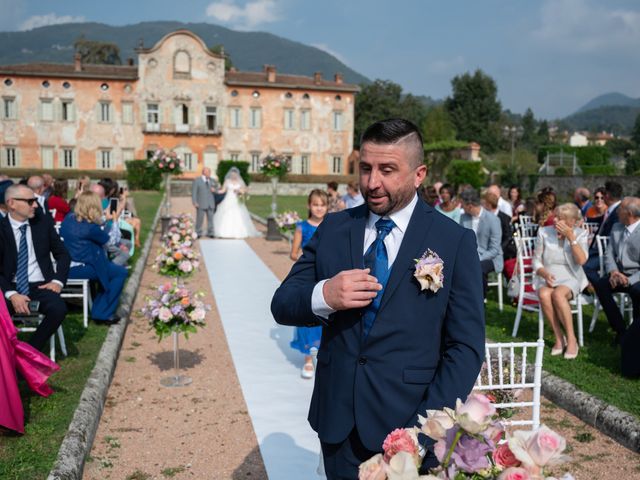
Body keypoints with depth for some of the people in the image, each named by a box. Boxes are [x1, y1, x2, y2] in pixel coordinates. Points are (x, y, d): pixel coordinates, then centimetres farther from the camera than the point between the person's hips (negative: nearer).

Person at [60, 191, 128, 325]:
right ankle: (103, 314, 4)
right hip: (78, 269, -9)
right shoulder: (90, 227, -20)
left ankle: (98, 310, 20)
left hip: (65, 266, 9)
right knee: (121, 273, -3)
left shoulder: (69, 219, 4)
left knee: (108, 267, 22)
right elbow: (108, 239, -3)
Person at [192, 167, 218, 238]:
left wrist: (214, 190, -3)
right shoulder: (197, 181, 0)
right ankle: (198, 233, 9)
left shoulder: (211, 181, 13)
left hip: (210, 204, 4)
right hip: (201, 204, -4)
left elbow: (215, 190, 22)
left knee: (210, 218, 2)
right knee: (200, 219, -2)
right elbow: (193, 192, -3)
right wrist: (195, 203, -11)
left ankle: (210, 233, 10)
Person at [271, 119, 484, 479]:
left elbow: (467, 347, -8)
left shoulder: (455, 242, -7)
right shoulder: (333, 229, 2)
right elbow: (282, 306, 0)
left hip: (407, 423, -3)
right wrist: (323, 296, -21)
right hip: (337, 422, 3)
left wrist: (426, 426, -16)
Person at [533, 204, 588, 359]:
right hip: (548, 278, 2)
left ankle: (571, 339, -24)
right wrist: (544, 273, -14)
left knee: (558, 294, -36)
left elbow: (581, 260, -14)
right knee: (544, 295, -34)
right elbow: (536, 260, 6)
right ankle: (559, 338, -19)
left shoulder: (581, 234, 1)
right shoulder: (544, 232, 3)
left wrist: (571, 238, -19)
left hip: (570, 278, -2)